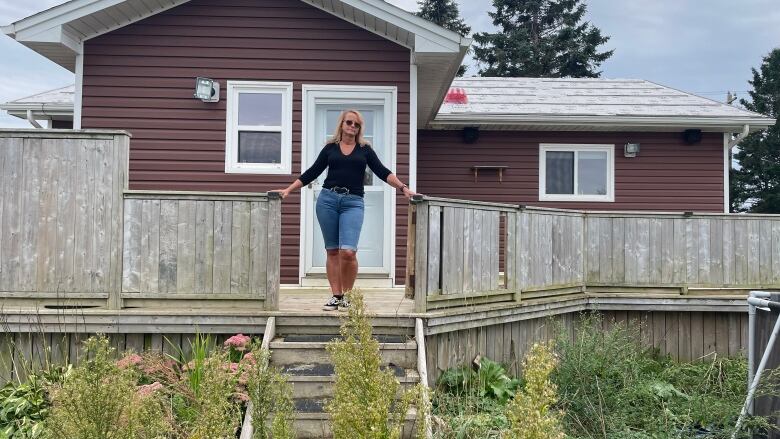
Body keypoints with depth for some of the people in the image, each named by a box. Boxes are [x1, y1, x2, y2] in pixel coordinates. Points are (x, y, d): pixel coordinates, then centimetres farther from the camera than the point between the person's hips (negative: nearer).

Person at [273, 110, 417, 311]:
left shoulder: (365, 149, 12)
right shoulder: (330, 148, 13)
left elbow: (382, 172, 5)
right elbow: (312, 173, 14)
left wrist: (403, 188, -7)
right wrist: (288, 189, 9)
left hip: (353, 203, -1)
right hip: (327, 199, 2)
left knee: (348, 251, -15)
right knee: (332, 251, 3)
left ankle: (347, 296, 2)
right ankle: (336, 296, 10)